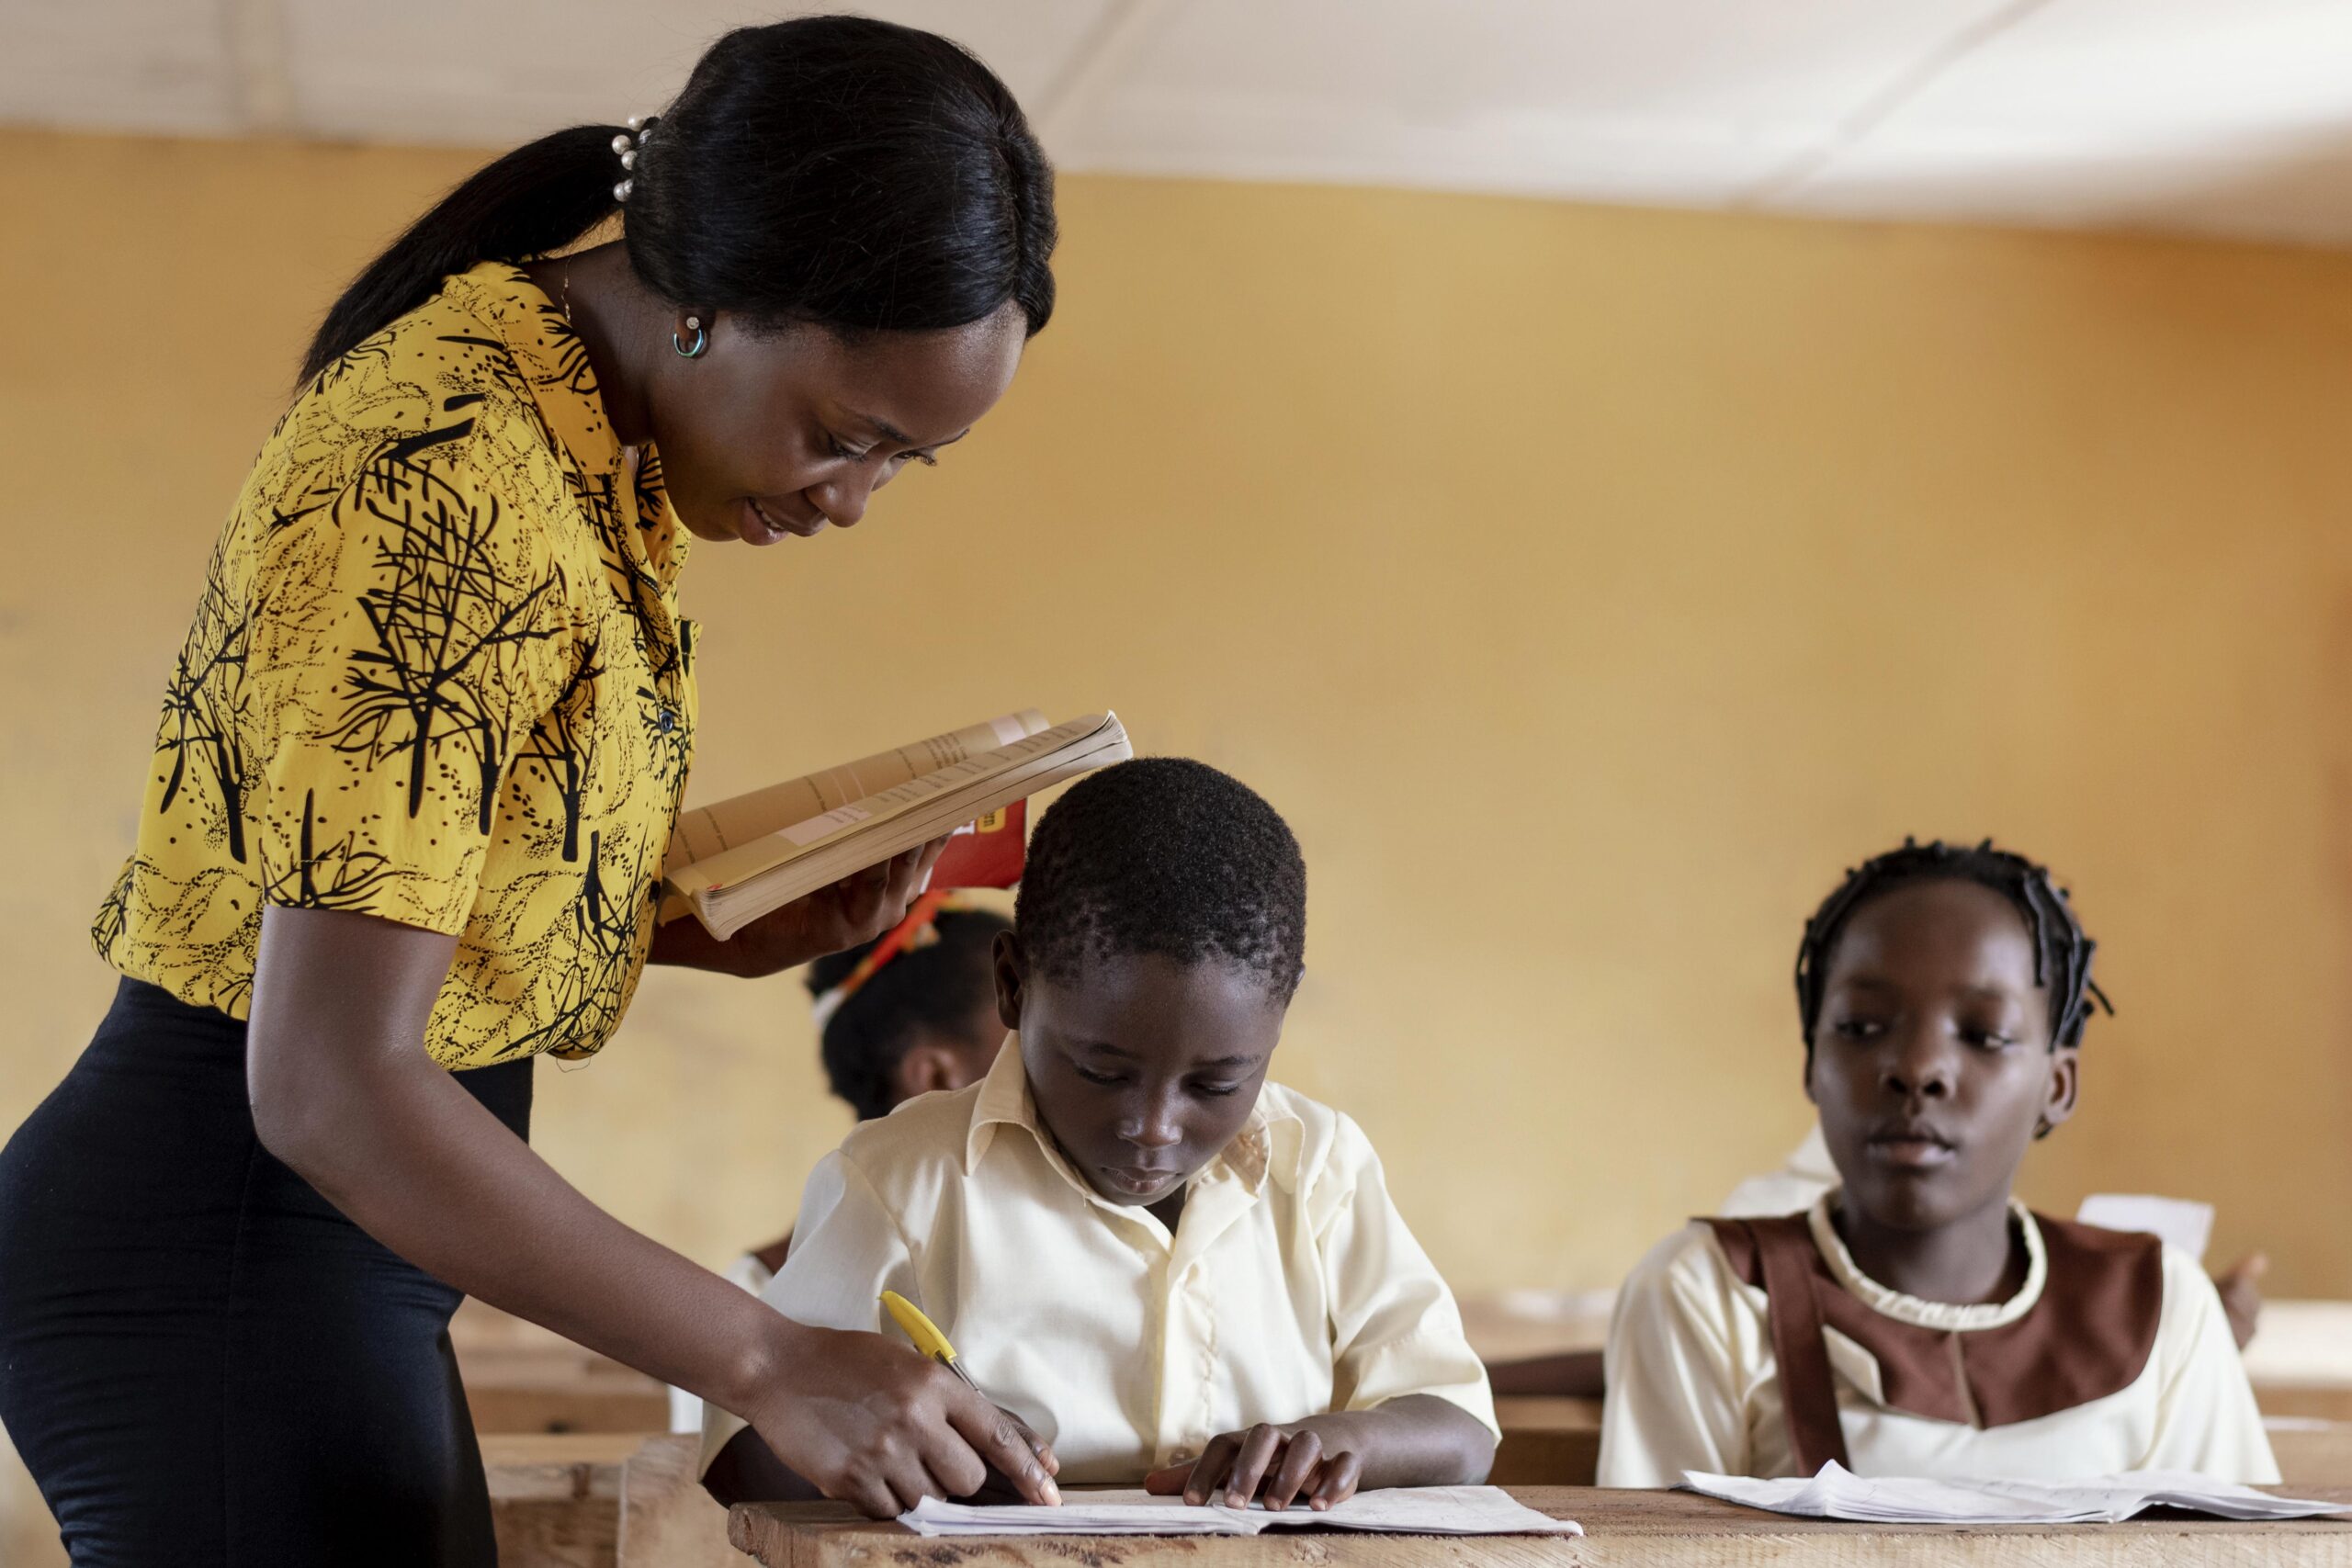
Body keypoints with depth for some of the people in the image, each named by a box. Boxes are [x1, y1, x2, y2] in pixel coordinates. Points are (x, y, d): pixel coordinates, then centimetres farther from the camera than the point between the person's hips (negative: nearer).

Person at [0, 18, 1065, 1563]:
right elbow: (327, 1084, -28)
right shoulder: (452, 478, -24)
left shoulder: (581, 428, 6)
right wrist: (767, 1361, -28)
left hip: (322, 1235, 10)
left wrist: (718, 928, 1)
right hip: (223, 1252, -10)